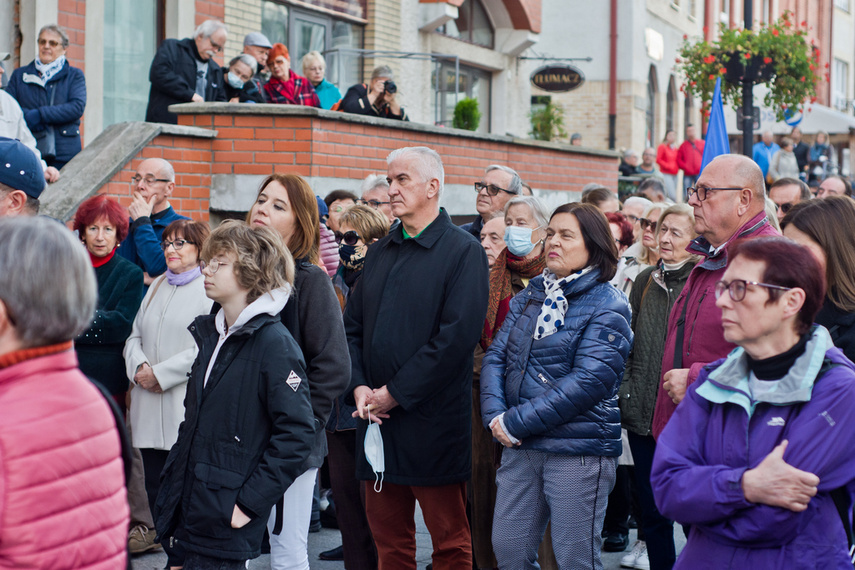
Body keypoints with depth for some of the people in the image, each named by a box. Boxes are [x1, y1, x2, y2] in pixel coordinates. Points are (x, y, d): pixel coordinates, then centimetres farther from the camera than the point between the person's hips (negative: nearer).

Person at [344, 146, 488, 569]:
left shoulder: (462, 251, -6)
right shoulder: (380, 252, 15)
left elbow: (458, 335, -16)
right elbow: (352, 326, 15)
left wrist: (396, 393, -16)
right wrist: (359, 386, -3)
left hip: (432, 422, -6)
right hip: (377, 421, 6)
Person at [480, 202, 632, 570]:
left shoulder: (607, 307, -7)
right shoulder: (529, 298, 13)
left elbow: (588, 381, -18)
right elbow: (496, 357, 8)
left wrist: (517, 422, -19)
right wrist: (495, 416, -11)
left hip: (579, 451, -6)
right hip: (520, 448, 6)